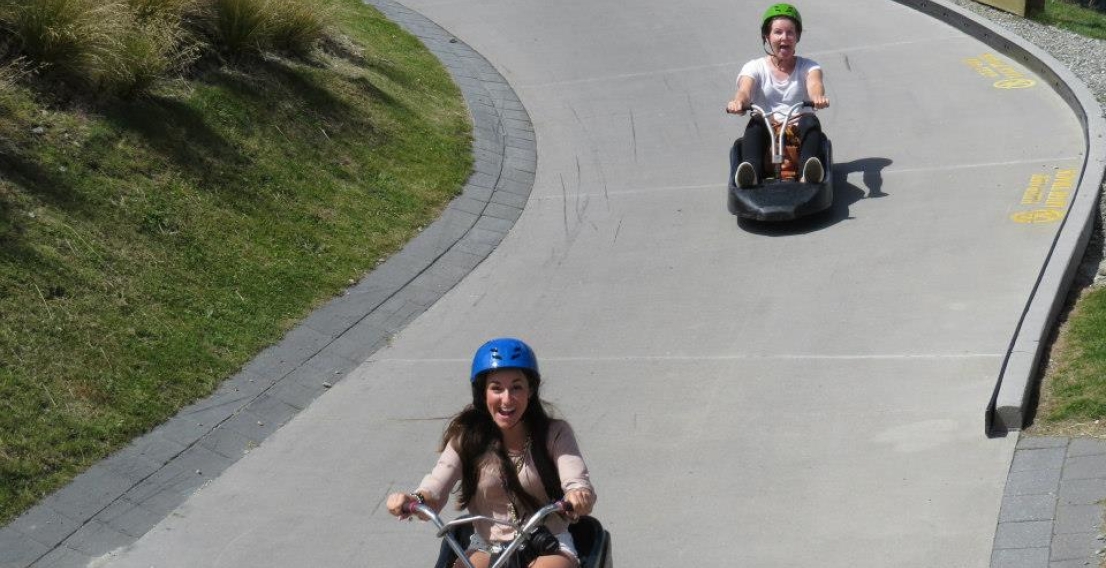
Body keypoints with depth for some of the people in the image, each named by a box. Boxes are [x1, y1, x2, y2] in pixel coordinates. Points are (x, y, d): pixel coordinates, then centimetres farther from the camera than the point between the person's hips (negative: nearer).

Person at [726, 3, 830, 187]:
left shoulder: (808, 67, 12)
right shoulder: (755, 67, 10)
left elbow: (814, 83, -13)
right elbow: (745, 90, -12)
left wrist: (818, 96, -40)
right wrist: (738, 102, -40)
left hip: (800, 134, 0)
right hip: (766, 136, 0)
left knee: (810, 121, -32)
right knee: (756, 123, -33)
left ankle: (809, 172, -58)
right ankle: (751, 173, -57)